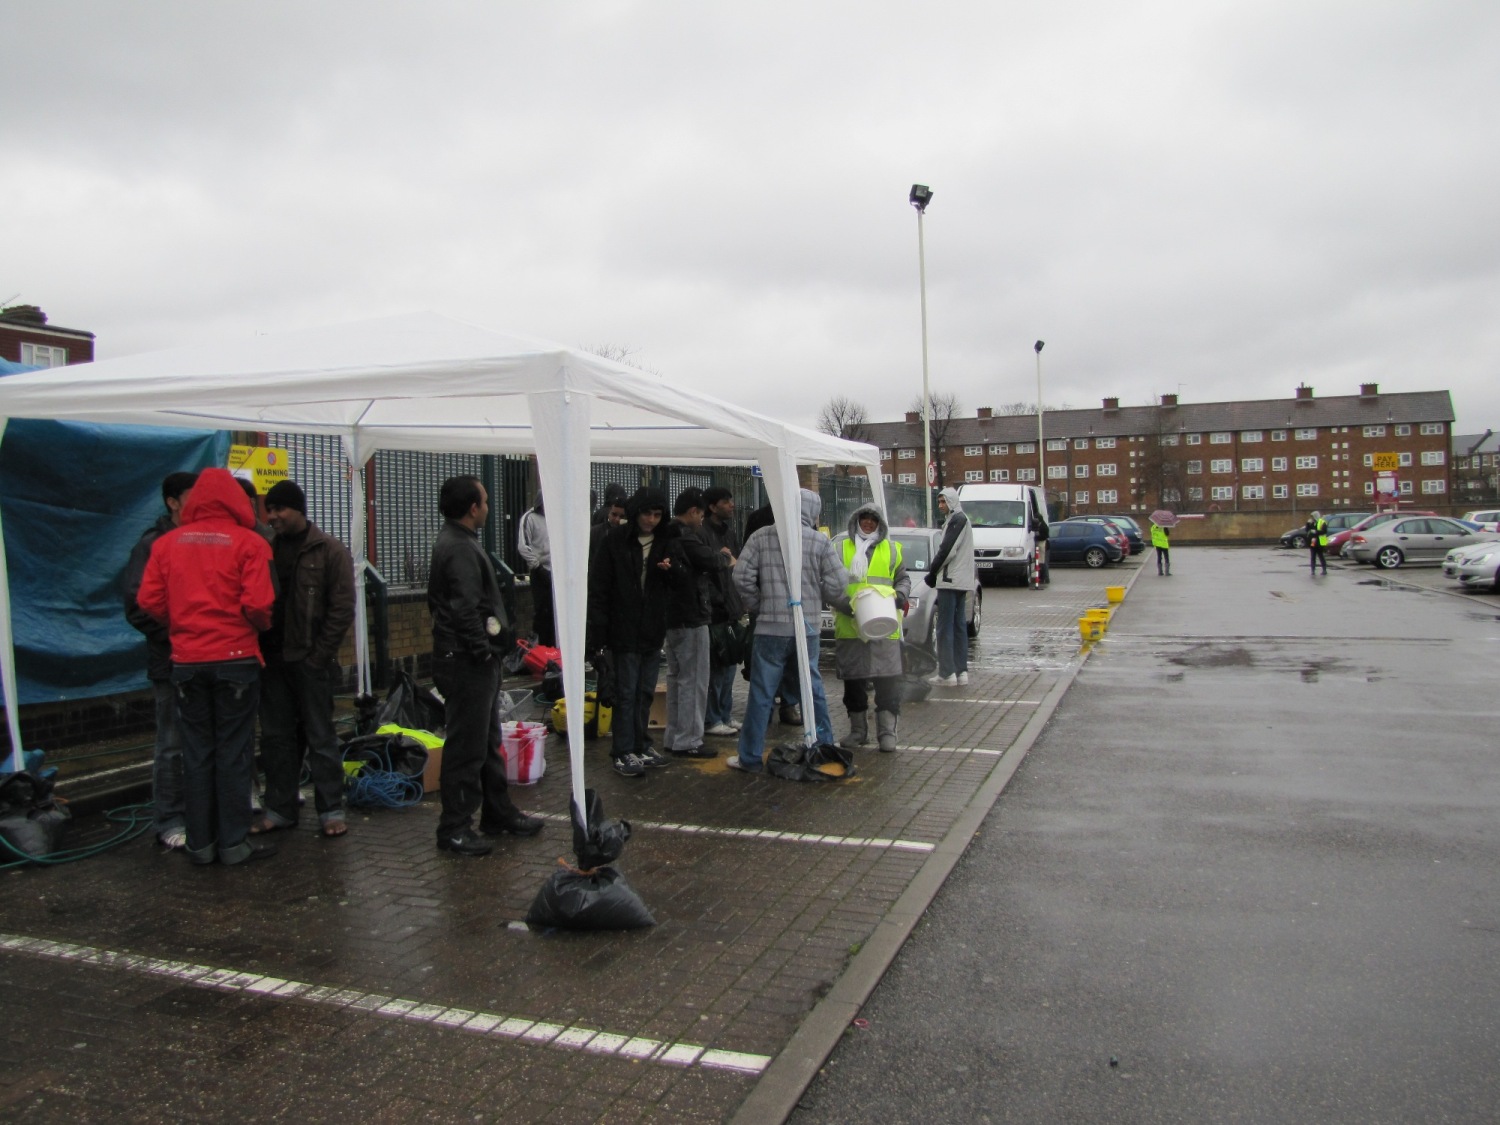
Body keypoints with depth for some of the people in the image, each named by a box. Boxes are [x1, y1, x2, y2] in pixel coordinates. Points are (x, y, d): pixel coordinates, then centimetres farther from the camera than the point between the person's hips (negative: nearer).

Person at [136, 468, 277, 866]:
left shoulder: (167, 543, 3)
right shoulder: (248, 543, -8)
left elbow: (149, 601, -1)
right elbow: (258, 603, -15)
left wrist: (182, 626, 15)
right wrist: (259, 627, 6)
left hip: (186, 660, 3)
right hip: (235, 658, -3)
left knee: (196, 752, 12)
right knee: (234, 752, 4)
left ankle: (200, 843, 18)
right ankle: (234, 843, 9)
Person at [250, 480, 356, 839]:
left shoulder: (330, 551, -3)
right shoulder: (267, 550, 11)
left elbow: (342, 608, -8)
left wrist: (320, 654, -13)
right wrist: (261, 649, 1)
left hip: (310, 659, -5)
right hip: (272, 658, 5)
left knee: (320, 736, 1)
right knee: (275, 735, 10)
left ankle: (331, 809, 9)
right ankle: (279, 808, 20)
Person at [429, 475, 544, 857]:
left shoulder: (457, 541, 16)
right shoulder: (460, 549, -18)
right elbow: (466, 610, -26)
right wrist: (483, 651, -18)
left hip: (472, 660, 11)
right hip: (466, 663, -11)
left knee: (487, 740, 18)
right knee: (466, 746, -3)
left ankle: (498, 812, 30)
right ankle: (454, 828, 5)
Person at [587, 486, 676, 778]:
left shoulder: (664, 543, 8)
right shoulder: (615, 541, -7)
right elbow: (598, 588, -8)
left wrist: (670, 570, -8)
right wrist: (598, 631, -14)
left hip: (653, 632, 5)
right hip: (624, 631, -5)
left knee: (645, 693, 12)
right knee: (626, 693, 0)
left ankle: (639, 746, 23)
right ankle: (622, 752, 7)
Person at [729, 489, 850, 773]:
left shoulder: (761, 537, 0)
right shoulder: (820, 542, -2)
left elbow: (742, 577, -5)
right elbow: (837, 587, -3)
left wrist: (759, 608, 9)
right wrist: (852, 608, 17)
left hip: (770, 628, -1)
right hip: (808, 629, 1)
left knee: (761, 694, 3)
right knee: (813, 690, 15)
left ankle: (750, 757, 8)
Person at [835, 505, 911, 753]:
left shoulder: (892, 549, 13)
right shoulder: (843, 548, 9)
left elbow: (904, 579, 17)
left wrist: (899, 595, -4)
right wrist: (845, 604, -13)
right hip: (849, 627, 0)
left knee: (887, 680, -4)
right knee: (853, 680, 8)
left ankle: (887, 732, 5)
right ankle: (858, 730, 21)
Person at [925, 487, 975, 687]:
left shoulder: (957, 519, -11)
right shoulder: (961, 519, 19)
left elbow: (947, 550, -17)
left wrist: (931, 573, -7)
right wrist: (935, 573, 13)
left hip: (951, 580, -10)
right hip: (960, 581, 10)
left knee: (945, 627, -8)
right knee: (959, 625, 10)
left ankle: (947, 673, -8)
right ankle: (961, 671, 13)